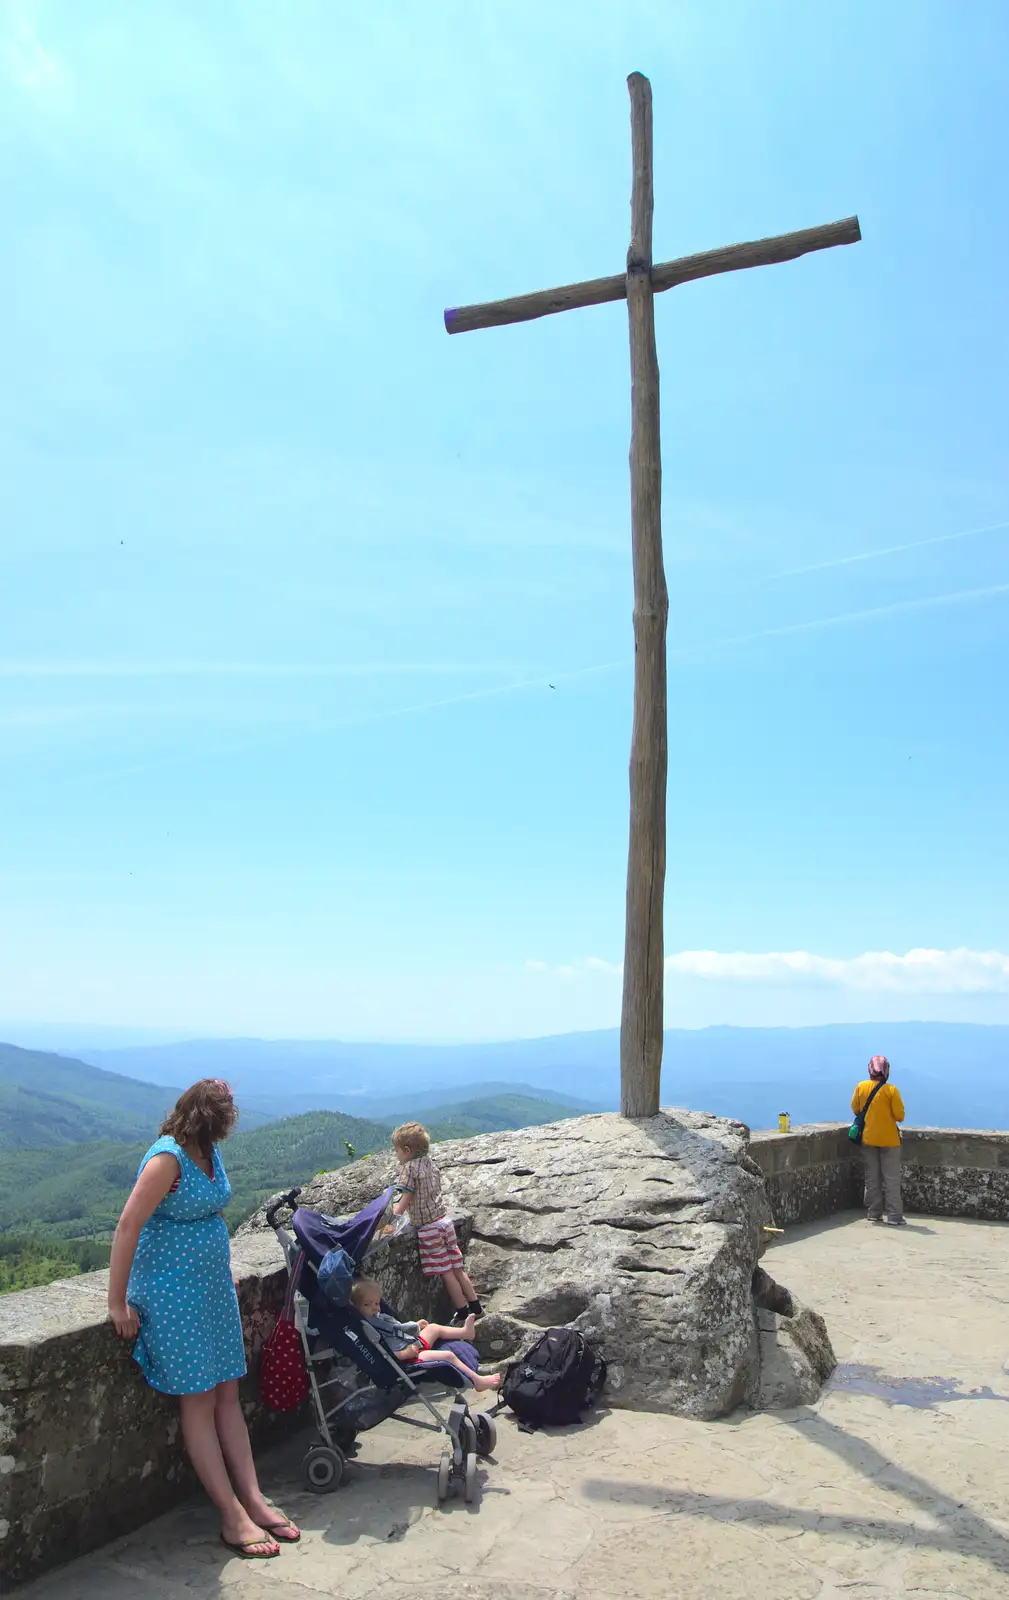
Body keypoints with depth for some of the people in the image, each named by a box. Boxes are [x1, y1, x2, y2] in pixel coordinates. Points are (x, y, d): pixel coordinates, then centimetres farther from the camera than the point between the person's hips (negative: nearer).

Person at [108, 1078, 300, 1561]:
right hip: (172, 1290, -8)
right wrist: (117, 1303, -20)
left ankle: (254, 1501, 12)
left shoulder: (209, 1153, 6)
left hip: (213, 1284, 8)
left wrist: (220, 1276, 16)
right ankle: (233, 1517, 4)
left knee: (228, 1395, 8)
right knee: (199, 1400, -1)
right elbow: (127, 1227, -21)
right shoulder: (167, 1159, -20)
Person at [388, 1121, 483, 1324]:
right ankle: (475, 1306, 21)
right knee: (457, 1268, 14)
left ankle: (462, 1313, 7)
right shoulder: (429, 1163, 8)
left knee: (445, 1273, 2)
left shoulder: (409, 1168, -13)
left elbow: (405, 1199, -17)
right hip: (443, 1220, 7)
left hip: (428, 1228, -7)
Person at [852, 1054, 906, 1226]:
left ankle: (873, 1213, 16)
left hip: (868, 1138, 3)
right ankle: (894, 1216, 1)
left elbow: (855, 1109, 7)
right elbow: (900, 1116, -13)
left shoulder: (861, 1087, -5)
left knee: (872, 1177, 12)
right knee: (891, 1179, 3)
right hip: (888, 1139, -3)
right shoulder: (891, 1090, -14)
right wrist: (888, 1114, 8)